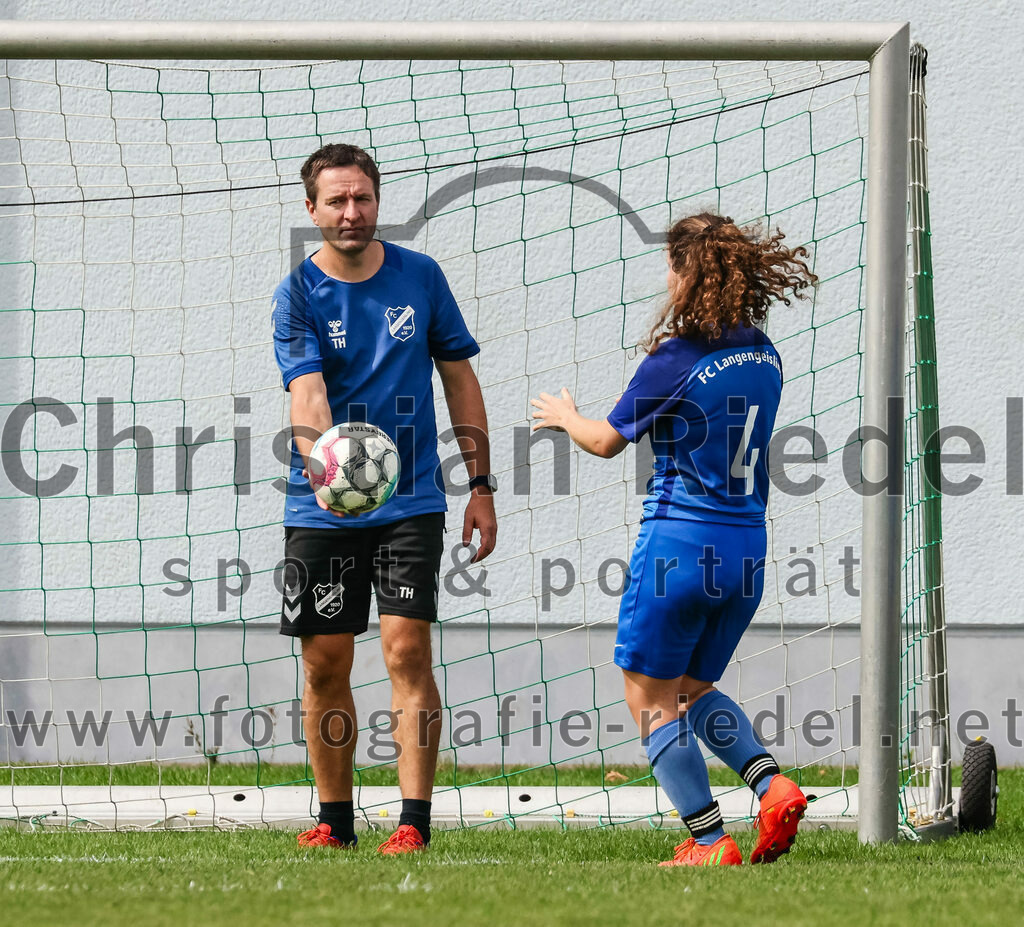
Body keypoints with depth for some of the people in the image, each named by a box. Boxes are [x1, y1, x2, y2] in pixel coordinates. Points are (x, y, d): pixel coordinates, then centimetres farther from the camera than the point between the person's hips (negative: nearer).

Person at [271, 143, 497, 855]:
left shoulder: (420, 277, 3)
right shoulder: (299, 294, -4)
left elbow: (460, 380, 11)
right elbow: (307, 394, -19)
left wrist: (482, 487, 7)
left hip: (412, 502, 0)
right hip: (322, 507, 0)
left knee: (408, 649, -11)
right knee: (325, 663, 3)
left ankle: (415, 821, -10)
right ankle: (335, 819, 17)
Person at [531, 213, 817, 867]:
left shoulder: (674, 359, -13)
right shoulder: (765, 357, 6)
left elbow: (608, 441, 0)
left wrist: (566, 417, 20)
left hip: (682, 541, -7)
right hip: (747, 545, 7)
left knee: (651, 698, 4)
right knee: (694, 689, 22)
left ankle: (709, 842, -2)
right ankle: (772, 783, -1)